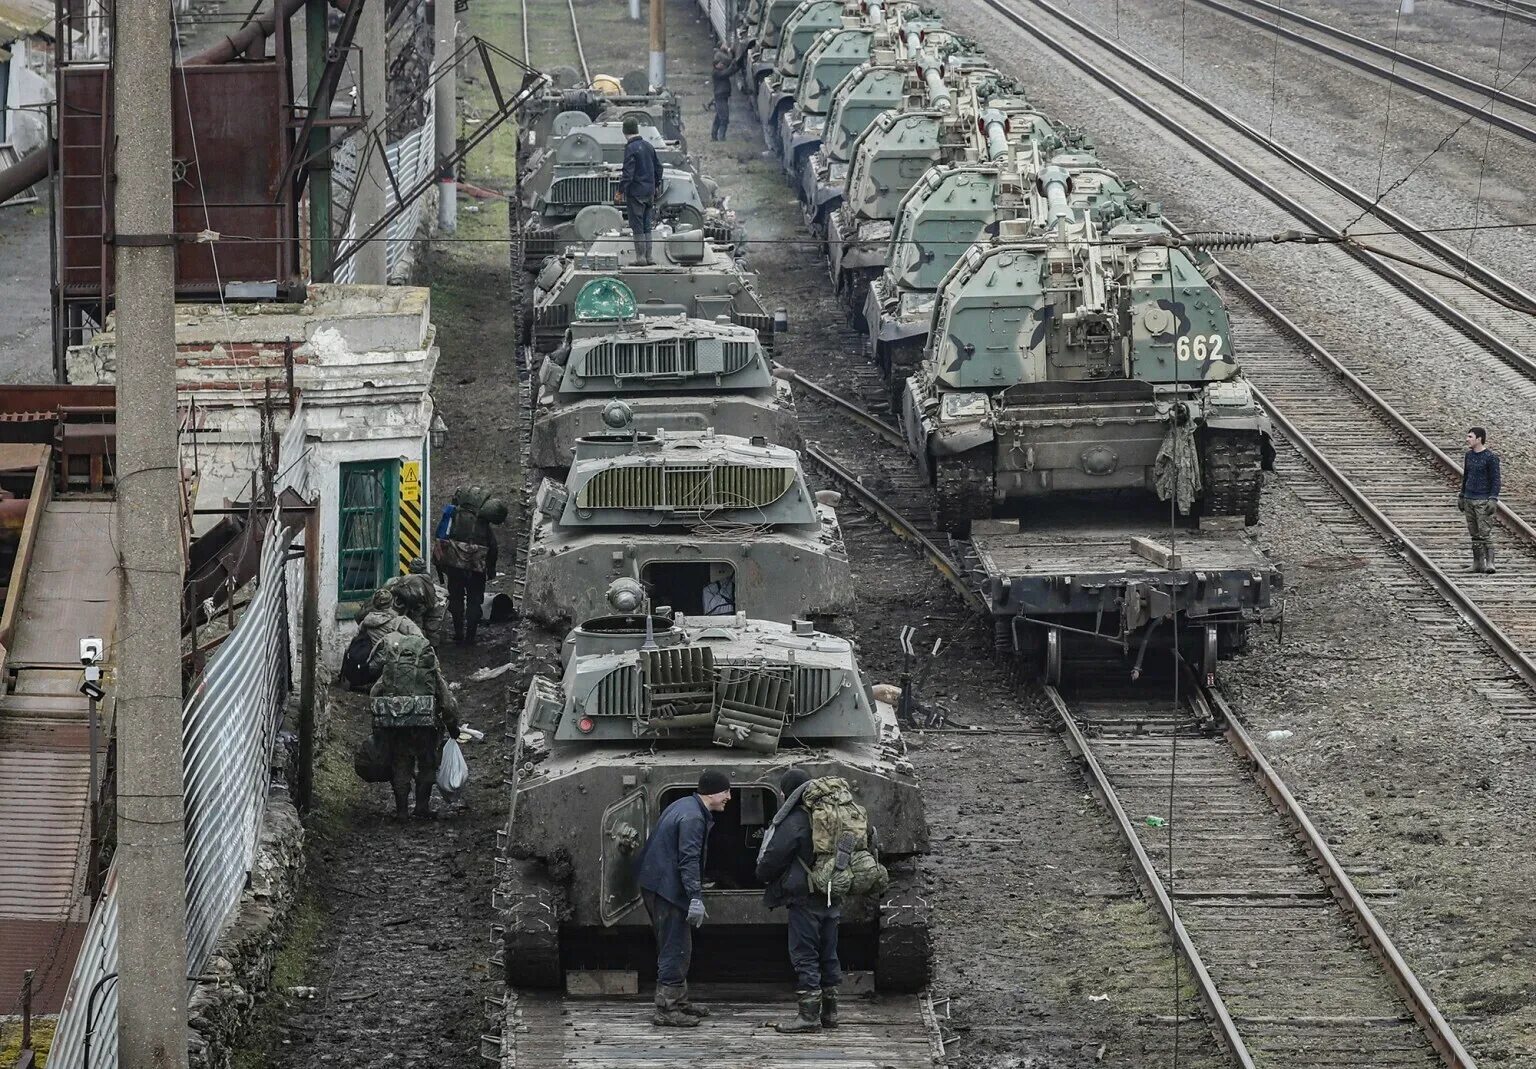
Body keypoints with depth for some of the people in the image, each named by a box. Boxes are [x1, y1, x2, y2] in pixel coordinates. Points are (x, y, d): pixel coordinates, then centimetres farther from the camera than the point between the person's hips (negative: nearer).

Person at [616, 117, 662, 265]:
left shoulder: (631, 148, -15)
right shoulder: (648, 146, 9)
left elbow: (628, 173, -20)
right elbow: (658, 167, 17)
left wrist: (621, 190, -14)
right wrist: (656, 185, 29)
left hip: (635, 192, -7)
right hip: (649, 191, 7)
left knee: (637, 226, -2)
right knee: (646, 226, 12)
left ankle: (641, 256, -3)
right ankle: (648, 256, 13)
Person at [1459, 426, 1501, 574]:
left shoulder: (1491, 457, -9)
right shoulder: (1469, 455, 11)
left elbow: (1495, 480, -10)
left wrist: (1493, 500, -18)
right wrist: (1462, 497, 21)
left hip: (1483, 500, -6)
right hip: (1469, 500, 6)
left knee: (1485, 533, -12)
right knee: (1474, 534, 5)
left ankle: (1489, 563, -14)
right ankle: (1478, 562, 8)